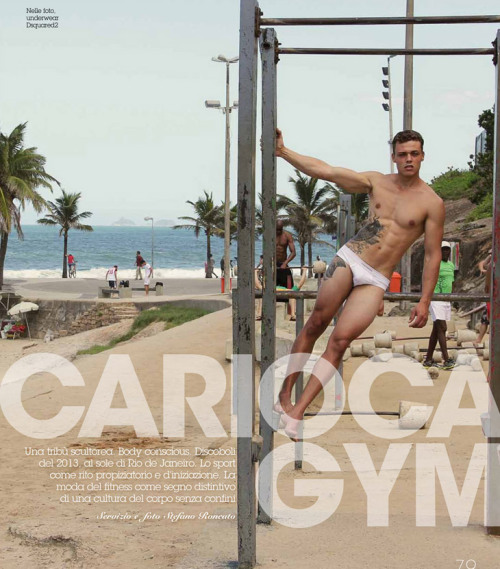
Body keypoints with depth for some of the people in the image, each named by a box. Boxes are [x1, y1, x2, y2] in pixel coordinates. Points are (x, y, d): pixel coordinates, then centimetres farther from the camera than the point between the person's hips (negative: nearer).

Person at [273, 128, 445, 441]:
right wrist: (283, 151, -3)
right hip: (348, 259, 2)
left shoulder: (432, 203, -3)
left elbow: (433, 255, -1)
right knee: (315, 325, 0)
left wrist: (425, 301, -5)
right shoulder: (377, 182, 6)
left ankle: (297, 413, -6)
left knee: (340, 341, -8)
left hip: (375, 280, -2)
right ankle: (285, 395, 13)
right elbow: (324, 170, 3)